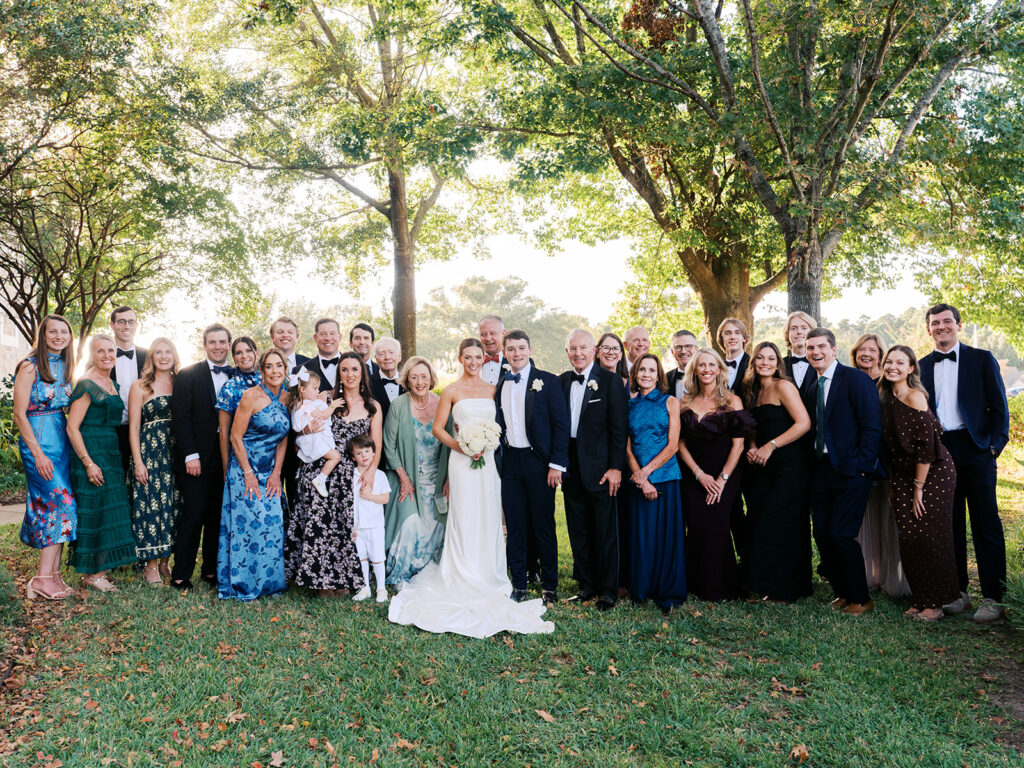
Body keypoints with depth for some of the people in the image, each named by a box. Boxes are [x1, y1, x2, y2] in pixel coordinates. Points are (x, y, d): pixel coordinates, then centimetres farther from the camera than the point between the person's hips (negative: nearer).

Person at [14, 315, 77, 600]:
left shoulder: (65, 366, 13)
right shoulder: (30, 366, -8)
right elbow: (20, 415, -11)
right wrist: (38, 453, -16)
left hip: (62, 440, 7)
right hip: (37, 440, -7)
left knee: (55, 507, 6)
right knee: (61, 503, -13)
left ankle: (52, 575, 11)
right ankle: (43, 577, -8)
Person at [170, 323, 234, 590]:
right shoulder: (188, 375, 1)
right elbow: (180, 418, -5)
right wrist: (190, 455, -12)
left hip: (226, 458, 3)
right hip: (196, 459, -3)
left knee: (218, 516, 8)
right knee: (193, 515, -4)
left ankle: (211, 570, 19)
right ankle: (181, 575, 6)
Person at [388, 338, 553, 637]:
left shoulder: (492, 390, 11)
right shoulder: (452, 391, 1)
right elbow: (438, 428, 0)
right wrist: (462, 446, -13)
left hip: (488, 461, 3)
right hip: (462, 461, -3)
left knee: (489, 520, 6)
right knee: (465, 521, -3)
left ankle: (490, 578, 17)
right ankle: (465, 582, 6)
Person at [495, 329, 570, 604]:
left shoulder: (547, 381, -3)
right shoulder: (500, 386, 10)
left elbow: (561, 423, -7)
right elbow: (499, 426, 11)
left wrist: (557, 463, -12)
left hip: (539, 462, -4)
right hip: (510, 463, 4)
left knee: (543, 526, 3)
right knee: (514, 526, 9)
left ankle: (549, 586, 17)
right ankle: (519, 584, 21)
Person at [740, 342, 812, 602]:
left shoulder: (783, 386, -9)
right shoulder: (754, 391, 14)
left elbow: (804, 423, -16)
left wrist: (770, 446, -16)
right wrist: (752, 446, 2)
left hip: (788, 464, -7)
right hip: (763, 465, 7)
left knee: (780, 524, -3)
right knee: (759, 521, 6)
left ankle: (785, 589, 11)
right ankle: (761, 584, 17)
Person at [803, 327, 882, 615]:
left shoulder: (855, 379, -7)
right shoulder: (811, 387, 14)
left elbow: (872, 426, -11)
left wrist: (861, 466, -16)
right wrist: (811, 466, 6)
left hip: (849, 470, -7)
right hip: (820, 470, 7)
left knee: (841, 535, -8)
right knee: (822, 534, 7)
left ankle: (861, 599, 10)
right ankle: (843, 593, 22)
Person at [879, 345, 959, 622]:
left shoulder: (915, 397, -16)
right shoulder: (887, 396, 6)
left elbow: (926, 445, -17)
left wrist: (918, 488, -14)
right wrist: (893, 482, 13)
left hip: (933, 474, -6)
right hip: (904, 475, 7)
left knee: (929, 537, -3)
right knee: (909, 538, 5)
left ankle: (936, 603, 10)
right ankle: (919, 599, 17)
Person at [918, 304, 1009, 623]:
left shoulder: (981, 359, 4)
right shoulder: (922, 366, 11)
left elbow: (999, 406, 1)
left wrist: (995, 445, -7)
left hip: (975, 449, -3)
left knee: (986, 524, -1)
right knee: (950, 524, 8)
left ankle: (992, 597, 6)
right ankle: (958, 592, 18)